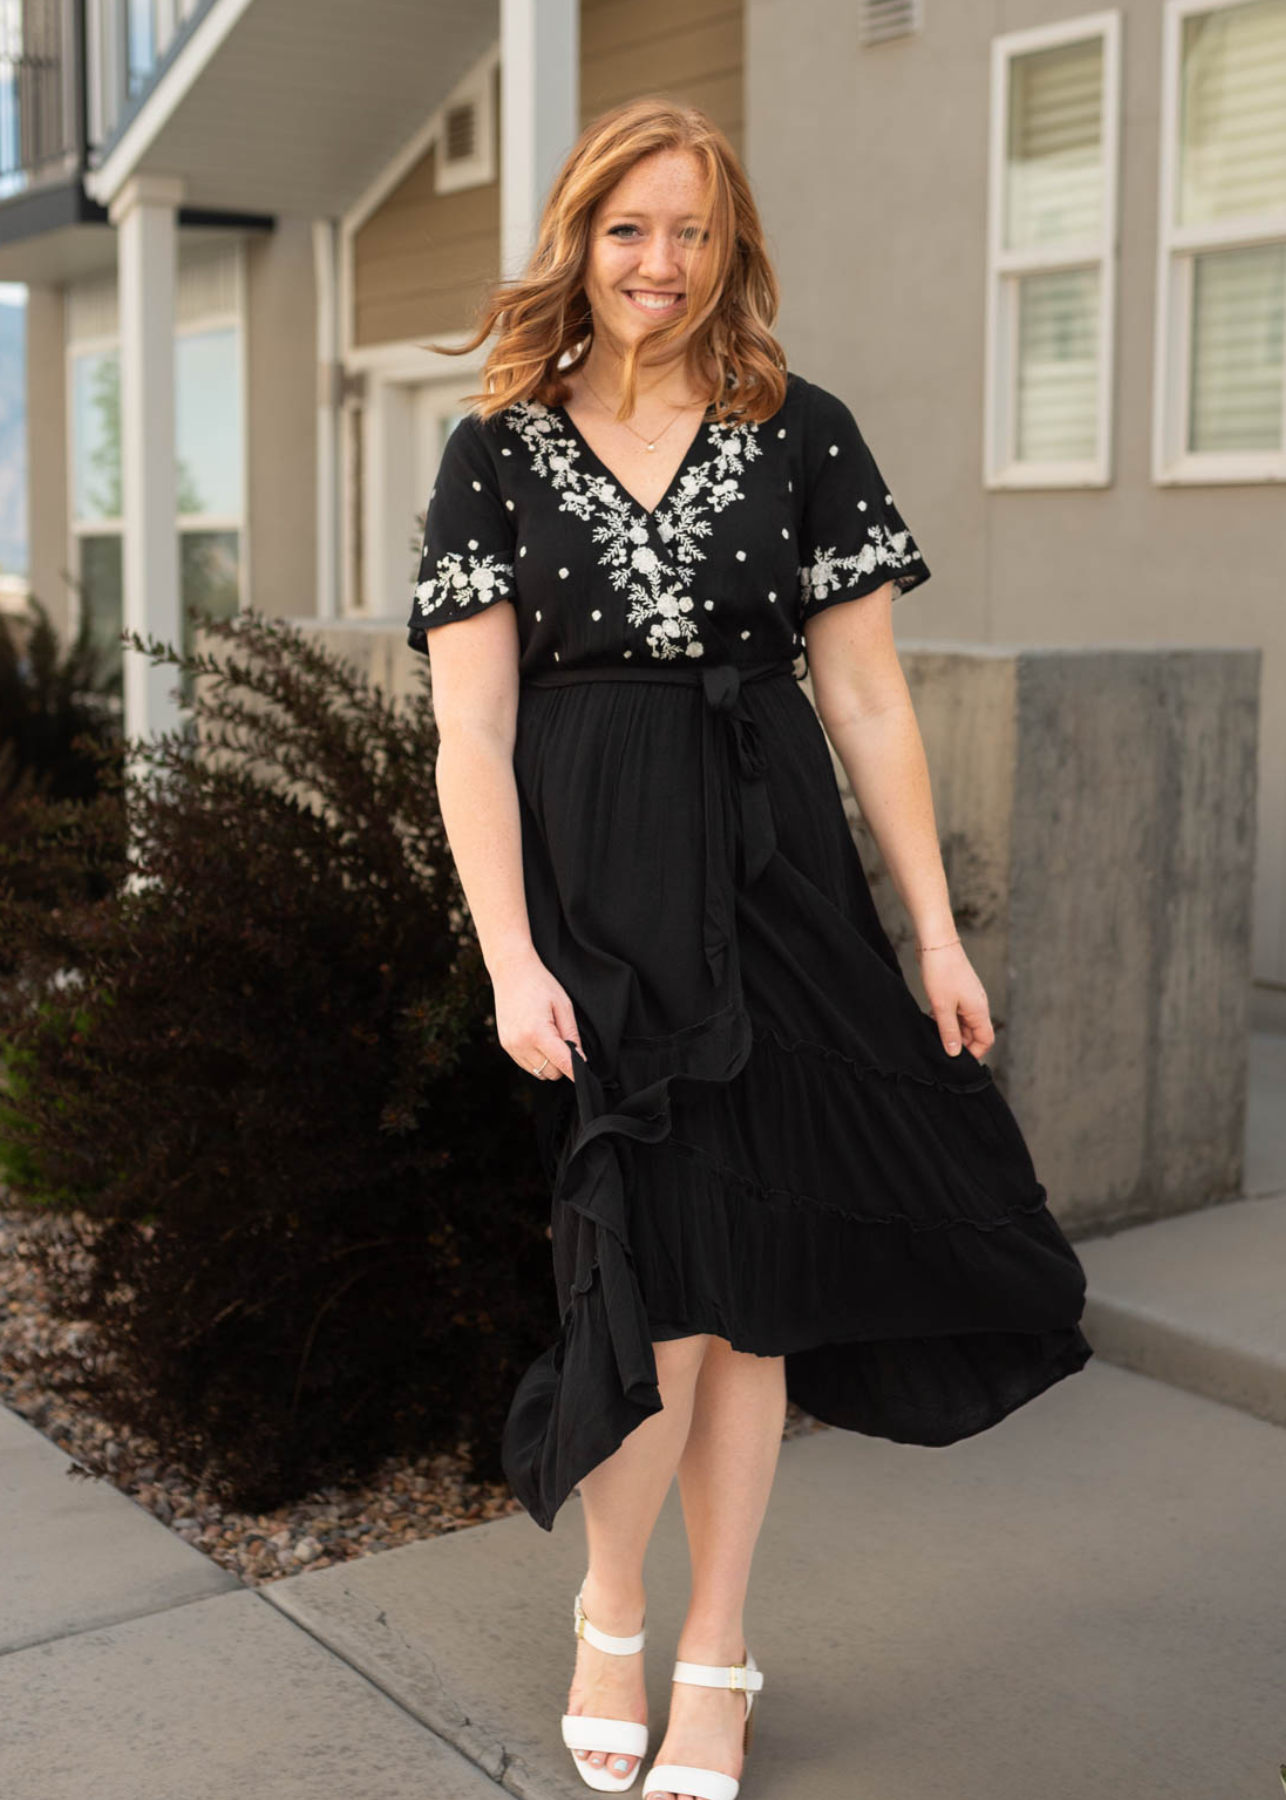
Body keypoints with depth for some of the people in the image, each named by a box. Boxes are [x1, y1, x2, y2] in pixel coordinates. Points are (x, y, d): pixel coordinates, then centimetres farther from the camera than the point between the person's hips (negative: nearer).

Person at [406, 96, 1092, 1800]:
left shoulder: (804, 433, 6)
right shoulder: (498, 452, 5)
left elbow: (868, 703, 5)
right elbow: (472, 732, -2)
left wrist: (937, 928, 2)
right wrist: (509, 959, -11)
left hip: (774, 878, 1)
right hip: (589, 889, -1)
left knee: (748, 1278, 5)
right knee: (663, 1269, -4)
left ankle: (713, 1659, 23)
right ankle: (610, 1618, 23)